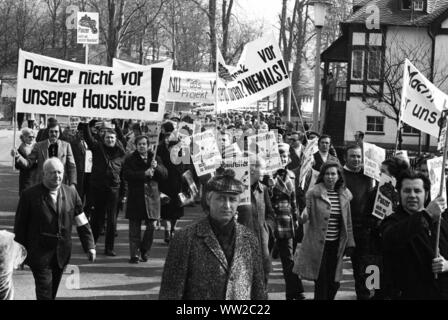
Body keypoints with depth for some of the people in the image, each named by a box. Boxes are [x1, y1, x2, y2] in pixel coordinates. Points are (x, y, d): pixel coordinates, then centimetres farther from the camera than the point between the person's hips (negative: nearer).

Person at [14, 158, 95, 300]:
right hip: (39, 254, -4)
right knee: (44, 293, -7)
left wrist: (90, 246, 2)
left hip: (61, 255, 4)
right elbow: (19, 227, -2)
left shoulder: (71, 194, 4)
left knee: (52, 292, 13)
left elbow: (82, 223, 8)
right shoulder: (29, 195, -7)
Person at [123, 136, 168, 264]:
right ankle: (134, 254, 7)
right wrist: (144, 173, -18)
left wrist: (156, 167, -15)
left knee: (152, 226, 0)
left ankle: (144, 250, 22)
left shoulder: (155, 159, 11)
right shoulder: (130, 160, 4)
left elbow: (165, 174, 5)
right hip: (135, 198, -2)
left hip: (152, 196, 2)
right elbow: (126, 175, -11)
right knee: (134, 228, 0)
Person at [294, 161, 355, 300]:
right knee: (321, 281, -5)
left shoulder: (344, 195, 6)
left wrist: (349, 244, 12)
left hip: (336, 245, 4)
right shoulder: (314, 193, -6)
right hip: (318, 244, -4)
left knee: (334, 283, 4)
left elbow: (347, 221, 13)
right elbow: (306, 218, -4)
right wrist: (304, 216, -27)